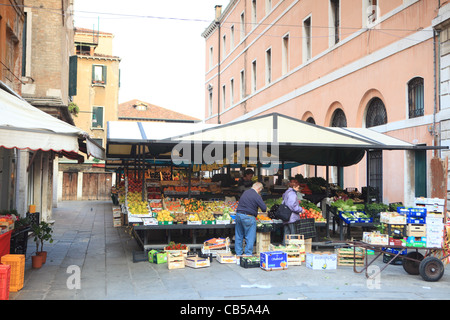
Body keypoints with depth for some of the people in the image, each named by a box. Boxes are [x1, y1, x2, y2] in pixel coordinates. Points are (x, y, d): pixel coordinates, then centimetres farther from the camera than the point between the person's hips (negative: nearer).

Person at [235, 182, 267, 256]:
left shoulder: (245, 192, 10)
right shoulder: (256, 196, -12)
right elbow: (264, 208, -12)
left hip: (238, 215, 7)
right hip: (248, 217, -7)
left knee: (238, 236, 14)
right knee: (250, 237, 4)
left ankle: (238, 253, 23)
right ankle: (248, 254, 6)